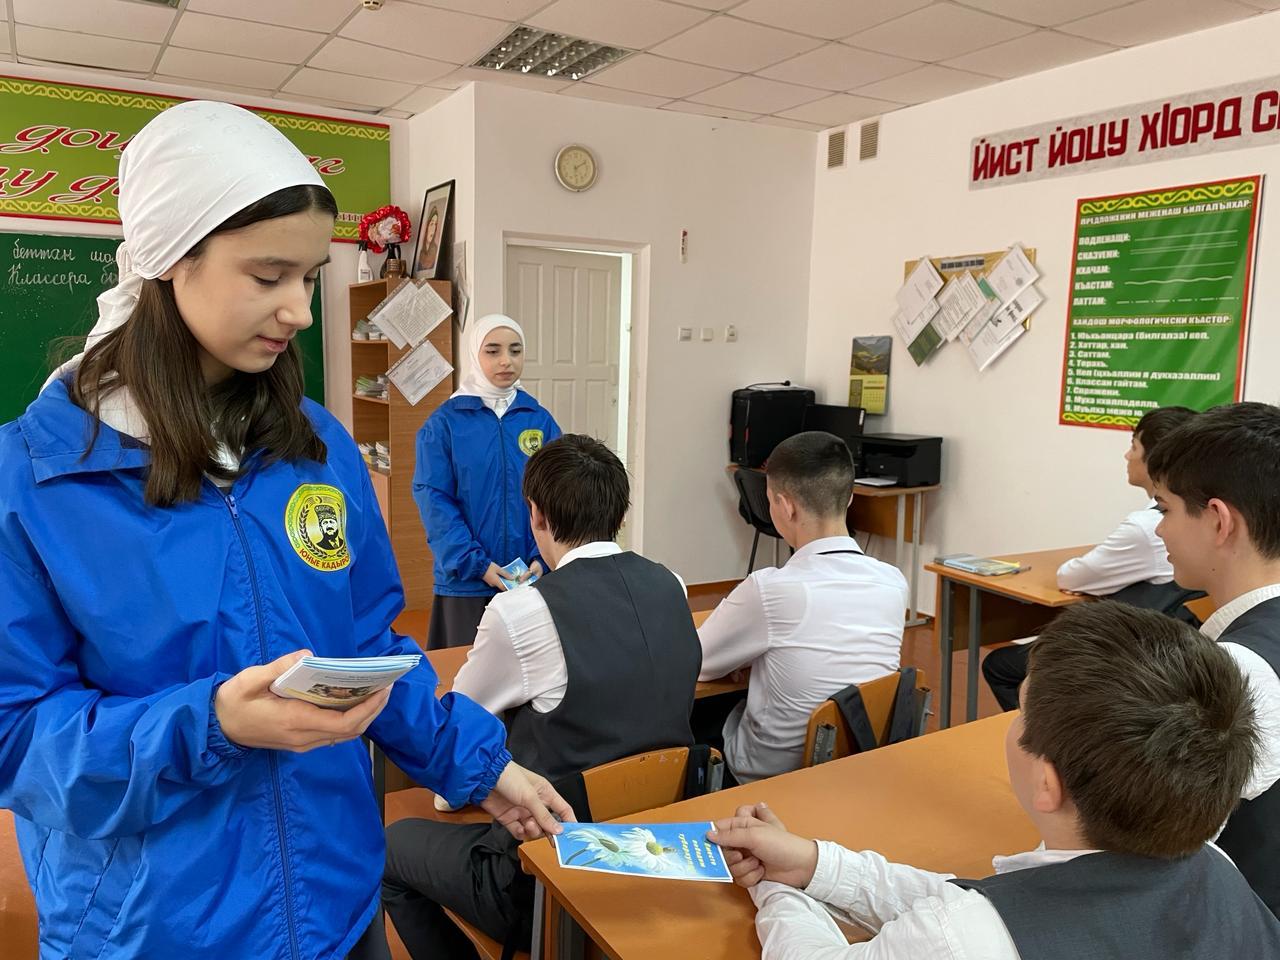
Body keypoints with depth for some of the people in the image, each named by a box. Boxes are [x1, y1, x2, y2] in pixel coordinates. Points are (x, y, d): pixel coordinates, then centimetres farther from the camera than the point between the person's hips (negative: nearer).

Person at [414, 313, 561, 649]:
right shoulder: (444, 423, -4)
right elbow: (434, 500, -8)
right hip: (466, 582, -2)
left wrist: (542, 559, -12)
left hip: (531, 580, 2)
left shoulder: (541, 421, 3)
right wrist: (477, 564, -15)